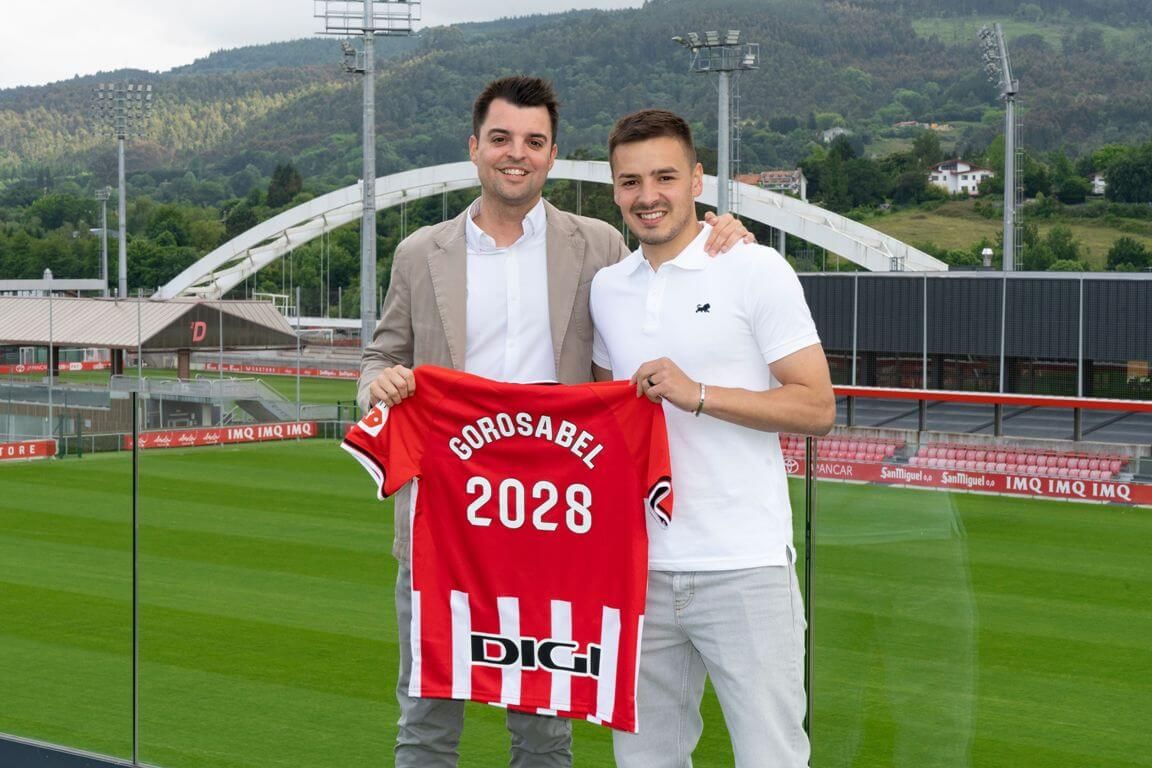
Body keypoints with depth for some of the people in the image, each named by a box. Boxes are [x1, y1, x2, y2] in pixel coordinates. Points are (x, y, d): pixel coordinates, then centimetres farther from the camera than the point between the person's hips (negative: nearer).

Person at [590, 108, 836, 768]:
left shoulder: (756, 269, -4)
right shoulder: (607, 287, 12)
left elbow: (818, 409, -7)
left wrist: (697, 395, -17)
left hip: (743, 566, -5)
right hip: (640, 569, 5)